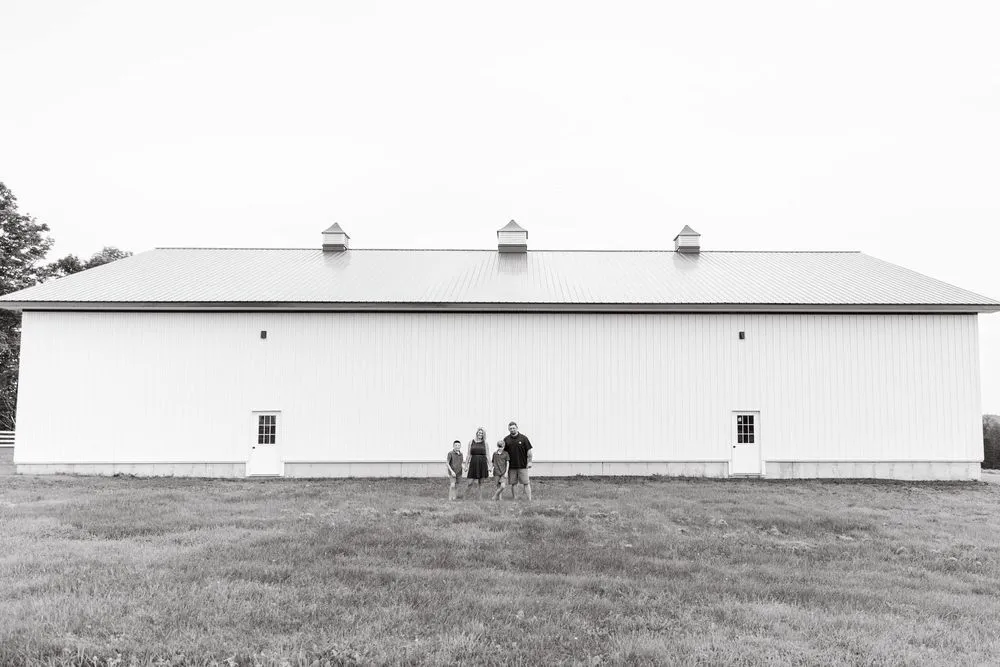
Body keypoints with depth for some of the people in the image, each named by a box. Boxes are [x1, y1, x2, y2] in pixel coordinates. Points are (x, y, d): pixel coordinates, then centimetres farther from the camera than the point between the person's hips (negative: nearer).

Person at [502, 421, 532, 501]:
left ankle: (529, 499, 1)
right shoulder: (506, 439, 5)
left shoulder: (523, 438, -1)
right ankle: (515, 499, 15)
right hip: (511, 466, 2)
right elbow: (504, 452, 10)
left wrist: (529, 461, -5)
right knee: (513, 484, 6)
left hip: (522, 465, -2)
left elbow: (529, 450, 1)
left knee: (526, 483, -2)